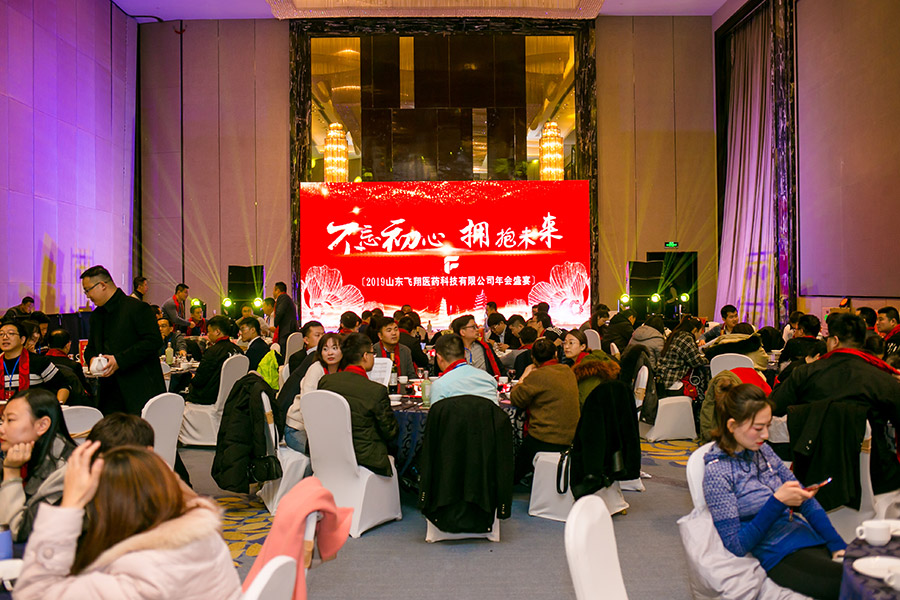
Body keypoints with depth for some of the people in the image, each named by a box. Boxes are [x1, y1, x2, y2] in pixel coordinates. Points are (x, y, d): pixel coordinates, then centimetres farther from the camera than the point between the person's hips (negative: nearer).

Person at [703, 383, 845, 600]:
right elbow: (735, 545, -14)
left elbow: (805, 501, 14)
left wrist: (838, 545, 0)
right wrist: (777, 502, -21)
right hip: (781, 559, -7)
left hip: (811, 540, 7)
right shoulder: (717, 474, -14)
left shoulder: (763, 451, 7)